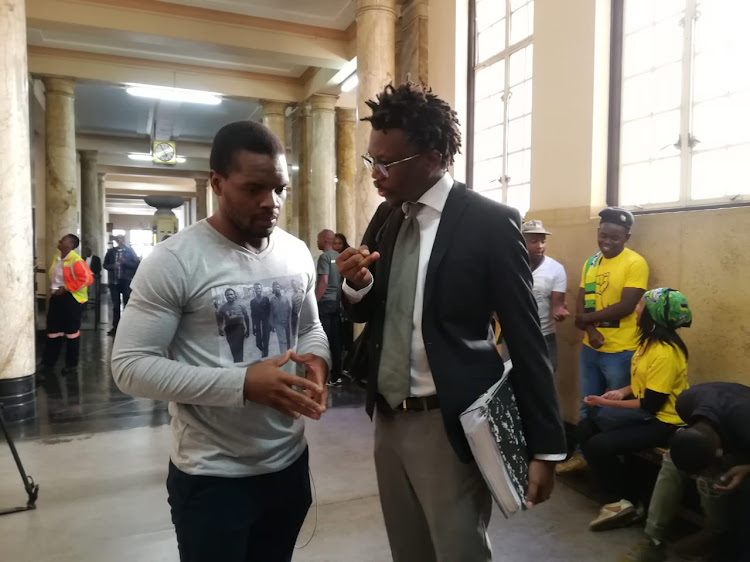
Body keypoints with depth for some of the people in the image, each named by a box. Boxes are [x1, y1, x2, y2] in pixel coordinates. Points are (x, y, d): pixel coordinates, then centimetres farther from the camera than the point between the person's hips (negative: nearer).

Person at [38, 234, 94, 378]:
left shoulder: (75, 261, -18)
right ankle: (48, 365, 19)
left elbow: (87, 278, -25)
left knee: (71, 332, 6)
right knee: (53, 331, 11)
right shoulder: (57, 256, 7)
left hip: (71, 298, -8)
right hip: (57, 297, 8)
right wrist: (53, 289, 13)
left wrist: (66, 288, -20)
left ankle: (72, 364, 20)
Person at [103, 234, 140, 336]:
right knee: (115, 305, 8)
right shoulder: (111, 251, 9)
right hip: (114, 281, 3)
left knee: (127, 304, 2)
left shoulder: (130, 250, 2)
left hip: (126, 281, -3)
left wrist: (125, 262, -17)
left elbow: (136, 264, -3)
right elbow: (105, 265, 14)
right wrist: (111, 266, -7)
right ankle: (115, 327, 15)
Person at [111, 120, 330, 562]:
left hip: (290, 462, 6)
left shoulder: (298, 252, 1)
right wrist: (242, 384, -27)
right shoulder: (174, 260, -16)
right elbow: (131, 365, -17)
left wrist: (317, 359, -11)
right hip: (212, 476, -5)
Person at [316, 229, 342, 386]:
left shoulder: (324, 257, -10)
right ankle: (336, 375, 13)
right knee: (335, 340, 9)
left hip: (325, 302, -7)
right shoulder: (339, 257, 12)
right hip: (337, 302, 7)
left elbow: (324, 281, -17)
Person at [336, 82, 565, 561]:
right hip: (387, 416, 7)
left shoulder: (490, 223, -13)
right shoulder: (386, 218, 5)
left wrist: (546, 446, -9)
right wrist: (357, 286, -11)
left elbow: (525, 337, -11)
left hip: (449, 424, -6)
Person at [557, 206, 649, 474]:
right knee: (588, 407, 17)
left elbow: (626, 307, -19)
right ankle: (582, 454, 32)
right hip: (590, 348, 6)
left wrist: (588, 318, -9)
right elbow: (580, 305, 6)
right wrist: (591, 330, -12)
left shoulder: (635, 263, -10)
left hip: (621, 351, -6)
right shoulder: (590, 263, 9)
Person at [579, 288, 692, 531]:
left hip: (663, 423, -10)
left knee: (599, 444, -23)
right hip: (646, 413, 10)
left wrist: (606, 403, -17)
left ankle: (621, 500, 3)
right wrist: (623, 392, -2)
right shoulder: (651, 340, 6)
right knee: (585, 428, 1)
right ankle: (618, 497, 7)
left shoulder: (665, 352, -26)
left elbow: (651, 405, -24)